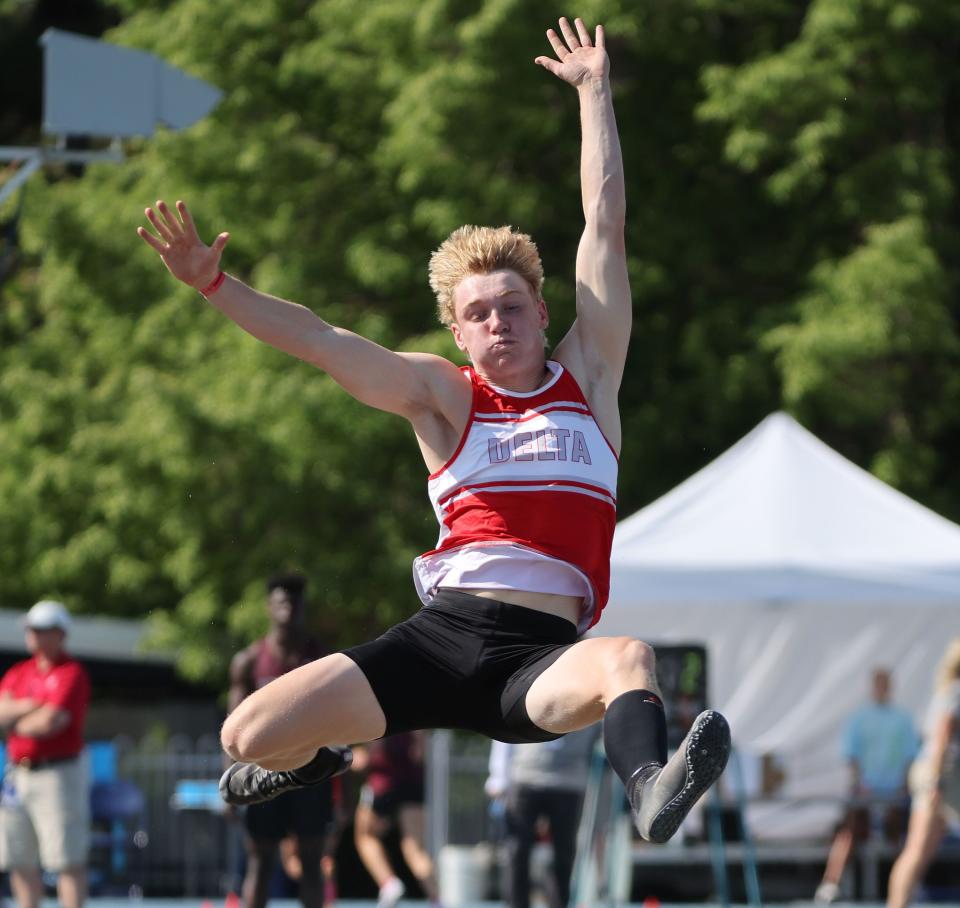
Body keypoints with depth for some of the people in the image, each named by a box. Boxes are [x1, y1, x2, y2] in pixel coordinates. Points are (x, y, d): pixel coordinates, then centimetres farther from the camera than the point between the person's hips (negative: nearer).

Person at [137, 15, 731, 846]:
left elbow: (605, 227, 11)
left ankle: (651, 792, -64)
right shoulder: (444, 396, 12)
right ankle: (318, 763, 28)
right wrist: (214, 284, -11)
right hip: (441, 633, 2)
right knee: (250, 737, -7)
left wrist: (595, 92, 12)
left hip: (543, 654, -1)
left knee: (627, 660, -37)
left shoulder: (588, 375, 12)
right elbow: (323, 343, 1)